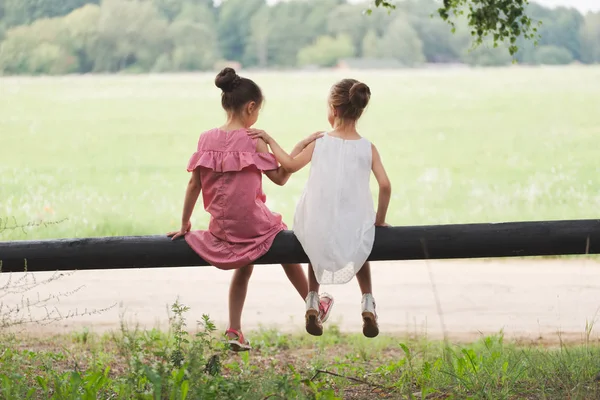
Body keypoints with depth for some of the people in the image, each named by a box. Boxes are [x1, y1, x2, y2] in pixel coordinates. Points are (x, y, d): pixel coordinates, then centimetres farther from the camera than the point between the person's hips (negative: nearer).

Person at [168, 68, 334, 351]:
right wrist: (300, 146, -1)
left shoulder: (207, 139, -2)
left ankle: (234, 330, 21)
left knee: (244, 267, 31)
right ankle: (315, 306, 44)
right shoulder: (253, 141, -15)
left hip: (221, 227, 4)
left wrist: (185, 224, 8)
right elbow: (280, 177, -8)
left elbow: (194, 184, 0)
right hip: (253, 224, -4)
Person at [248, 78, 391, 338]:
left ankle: (312, 301, 22)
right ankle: (368, 304, 21)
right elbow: (385, 185, -10)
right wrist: (379, 220, 3)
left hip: (320, 228, 0)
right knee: (359, 249, 35)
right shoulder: (368, 148, -6)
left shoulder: (319, 144, -6)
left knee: (317, 248, 36)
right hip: (355, 227, 0)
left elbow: (290, 165, 5)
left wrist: (269, 140, 17)